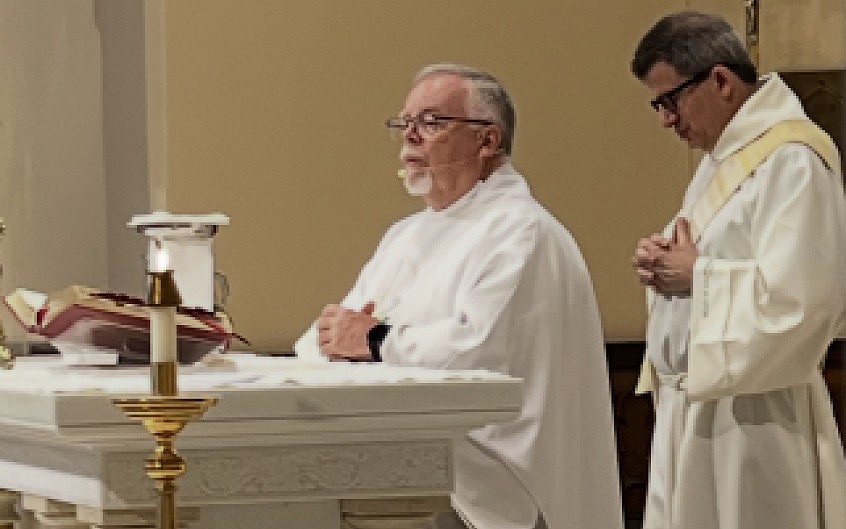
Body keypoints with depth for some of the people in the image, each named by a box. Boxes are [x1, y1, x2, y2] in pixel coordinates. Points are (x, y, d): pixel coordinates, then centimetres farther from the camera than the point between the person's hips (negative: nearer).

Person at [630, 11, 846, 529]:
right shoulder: (726, 154, 14)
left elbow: (798, 296, -26)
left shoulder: (791, 158, -17)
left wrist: (697, 273, -15)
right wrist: (666, 262, 4)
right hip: (696, 405, 9)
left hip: (750, 417, -9)